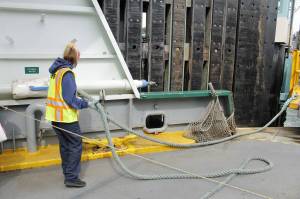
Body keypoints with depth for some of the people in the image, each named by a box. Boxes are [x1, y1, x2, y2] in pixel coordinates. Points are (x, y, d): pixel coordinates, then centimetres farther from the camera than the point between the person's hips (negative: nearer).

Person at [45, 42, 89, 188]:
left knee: (65, 145, 18)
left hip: (55, 115, 9)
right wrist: (87, 103, -17)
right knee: (76, 146, 0)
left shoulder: (57, 69, 9)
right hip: (66, 117, -9)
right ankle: (72, 178, 3)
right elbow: (70, 100, -22)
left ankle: (68, 173, 30)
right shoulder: (67, 73, -19)